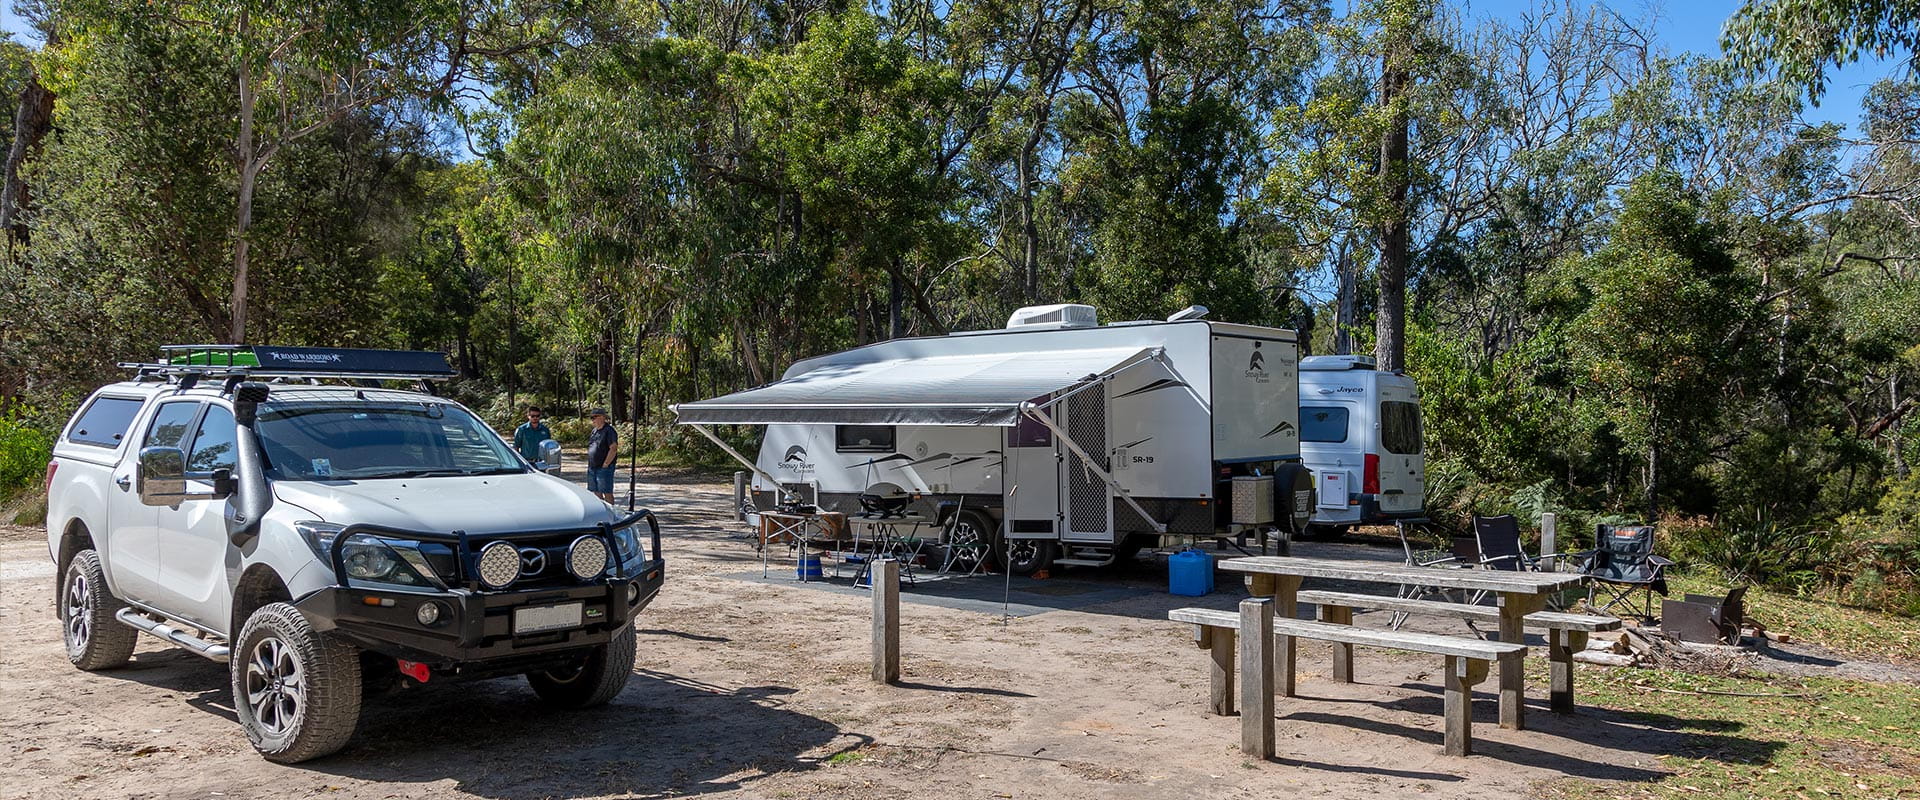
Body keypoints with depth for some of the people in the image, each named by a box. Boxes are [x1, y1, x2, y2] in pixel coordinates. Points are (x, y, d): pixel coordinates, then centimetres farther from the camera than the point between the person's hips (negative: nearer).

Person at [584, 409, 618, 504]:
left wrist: (605, 464, -18)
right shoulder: (594, 431, 15)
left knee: (607, 493, -5)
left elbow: (613, 449, -18)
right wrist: (589, 464, 13)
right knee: (596, 493, 12)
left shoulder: (609, 431, -11)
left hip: (604, 468, -9)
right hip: (592, 468, 9)